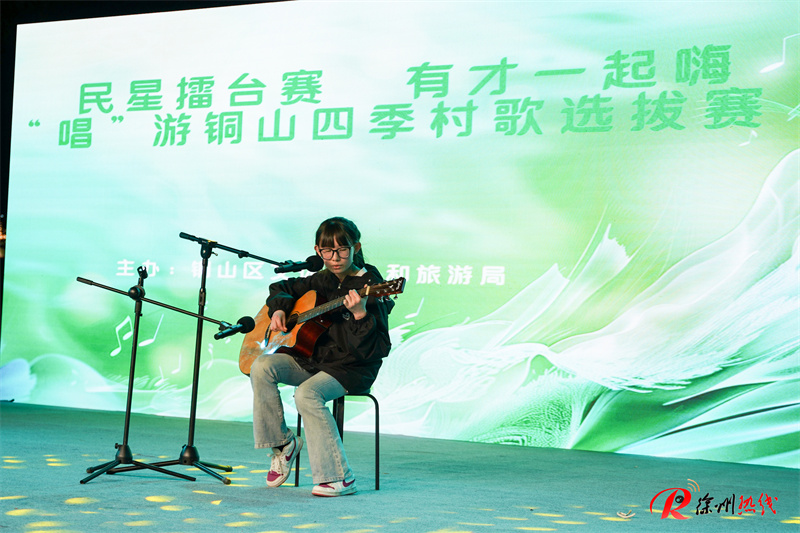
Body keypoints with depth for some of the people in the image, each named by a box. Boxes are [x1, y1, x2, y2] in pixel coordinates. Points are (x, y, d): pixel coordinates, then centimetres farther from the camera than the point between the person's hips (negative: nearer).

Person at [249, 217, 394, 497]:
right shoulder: (320, 281, 8)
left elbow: (376, 350, -19)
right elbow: (281, 288, 28)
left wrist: (360, 315, -36)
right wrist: (279, 309, 6)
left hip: (351, 368, -6)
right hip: (312, 358, 7)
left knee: (307, 393, -34)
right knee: (262, 366, -17)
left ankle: (339, 478, -26)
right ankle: (282, 443, -1)